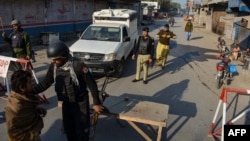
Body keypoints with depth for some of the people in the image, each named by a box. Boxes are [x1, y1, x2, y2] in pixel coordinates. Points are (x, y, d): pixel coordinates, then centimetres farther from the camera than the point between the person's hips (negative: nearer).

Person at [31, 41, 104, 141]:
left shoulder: (78, 65, -26)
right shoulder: (53, 66, -8)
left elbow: (91, 84, -19)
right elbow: (45, 83, 3)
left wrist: (96, 103, -13)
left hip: (80, 103, -5)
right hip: (66, 103, 5)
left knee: (82, 130, 9)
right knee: (68, 129, 20)